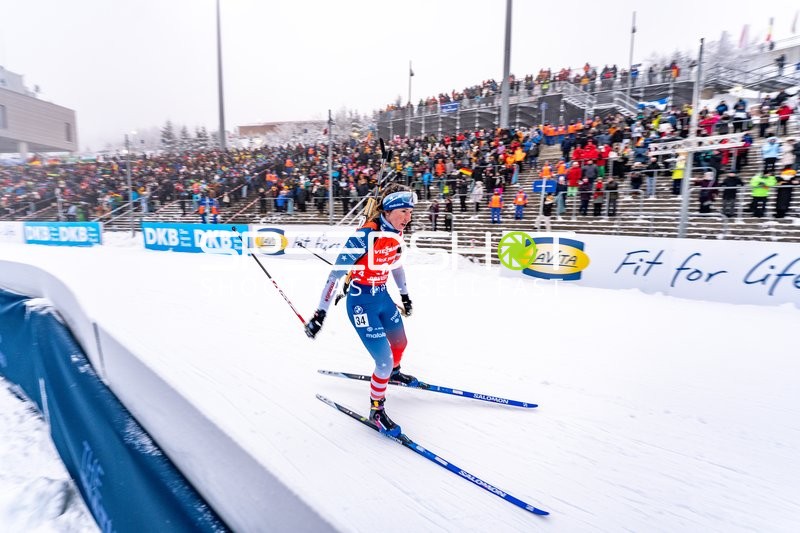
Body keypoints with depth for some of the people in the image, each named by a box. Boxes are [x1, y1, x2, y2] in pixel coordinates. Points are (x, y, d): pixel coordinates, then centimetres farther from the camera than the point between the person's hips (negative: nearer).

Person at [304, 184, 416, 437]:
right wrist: (321, 312, -22)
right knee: (385, 360, -7)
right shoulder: (365, 235, -26)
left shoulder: (395, 232, -3)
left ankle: (393, 373, 58)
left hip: (383, 296, 8)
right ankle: (376, 411, 21)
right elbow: (336, 273, -23)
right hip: (361, 302, -8)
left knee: (400, 343, 24)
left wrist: (405, 295, 23)